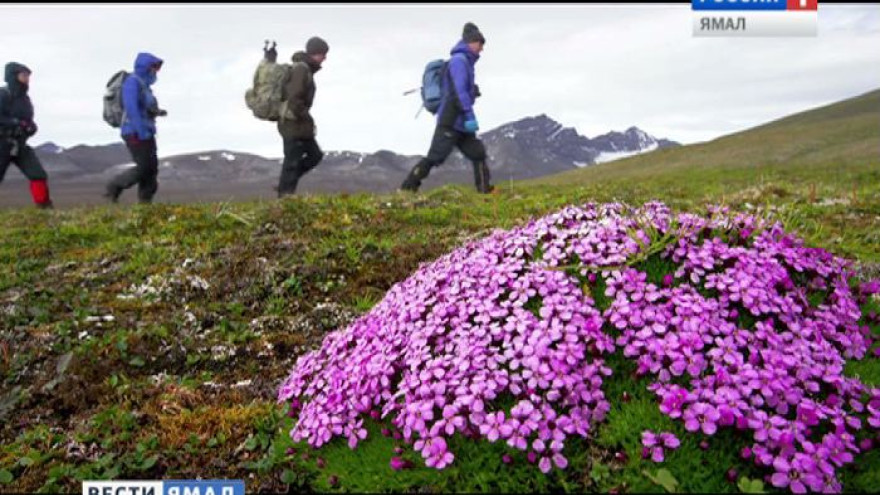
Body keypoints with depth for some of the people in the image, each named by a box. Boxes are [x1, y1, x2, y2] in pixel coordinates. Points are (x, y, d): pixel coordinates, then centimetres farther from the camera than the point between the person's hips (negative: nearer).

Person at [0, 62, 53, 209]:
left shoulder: (25, 99, 11)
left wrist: (31, 126, -1)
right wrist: (16, 123, -24)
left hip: (20, 146, 6)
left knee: (39, 174, -6)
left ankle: (45, 207, -2)